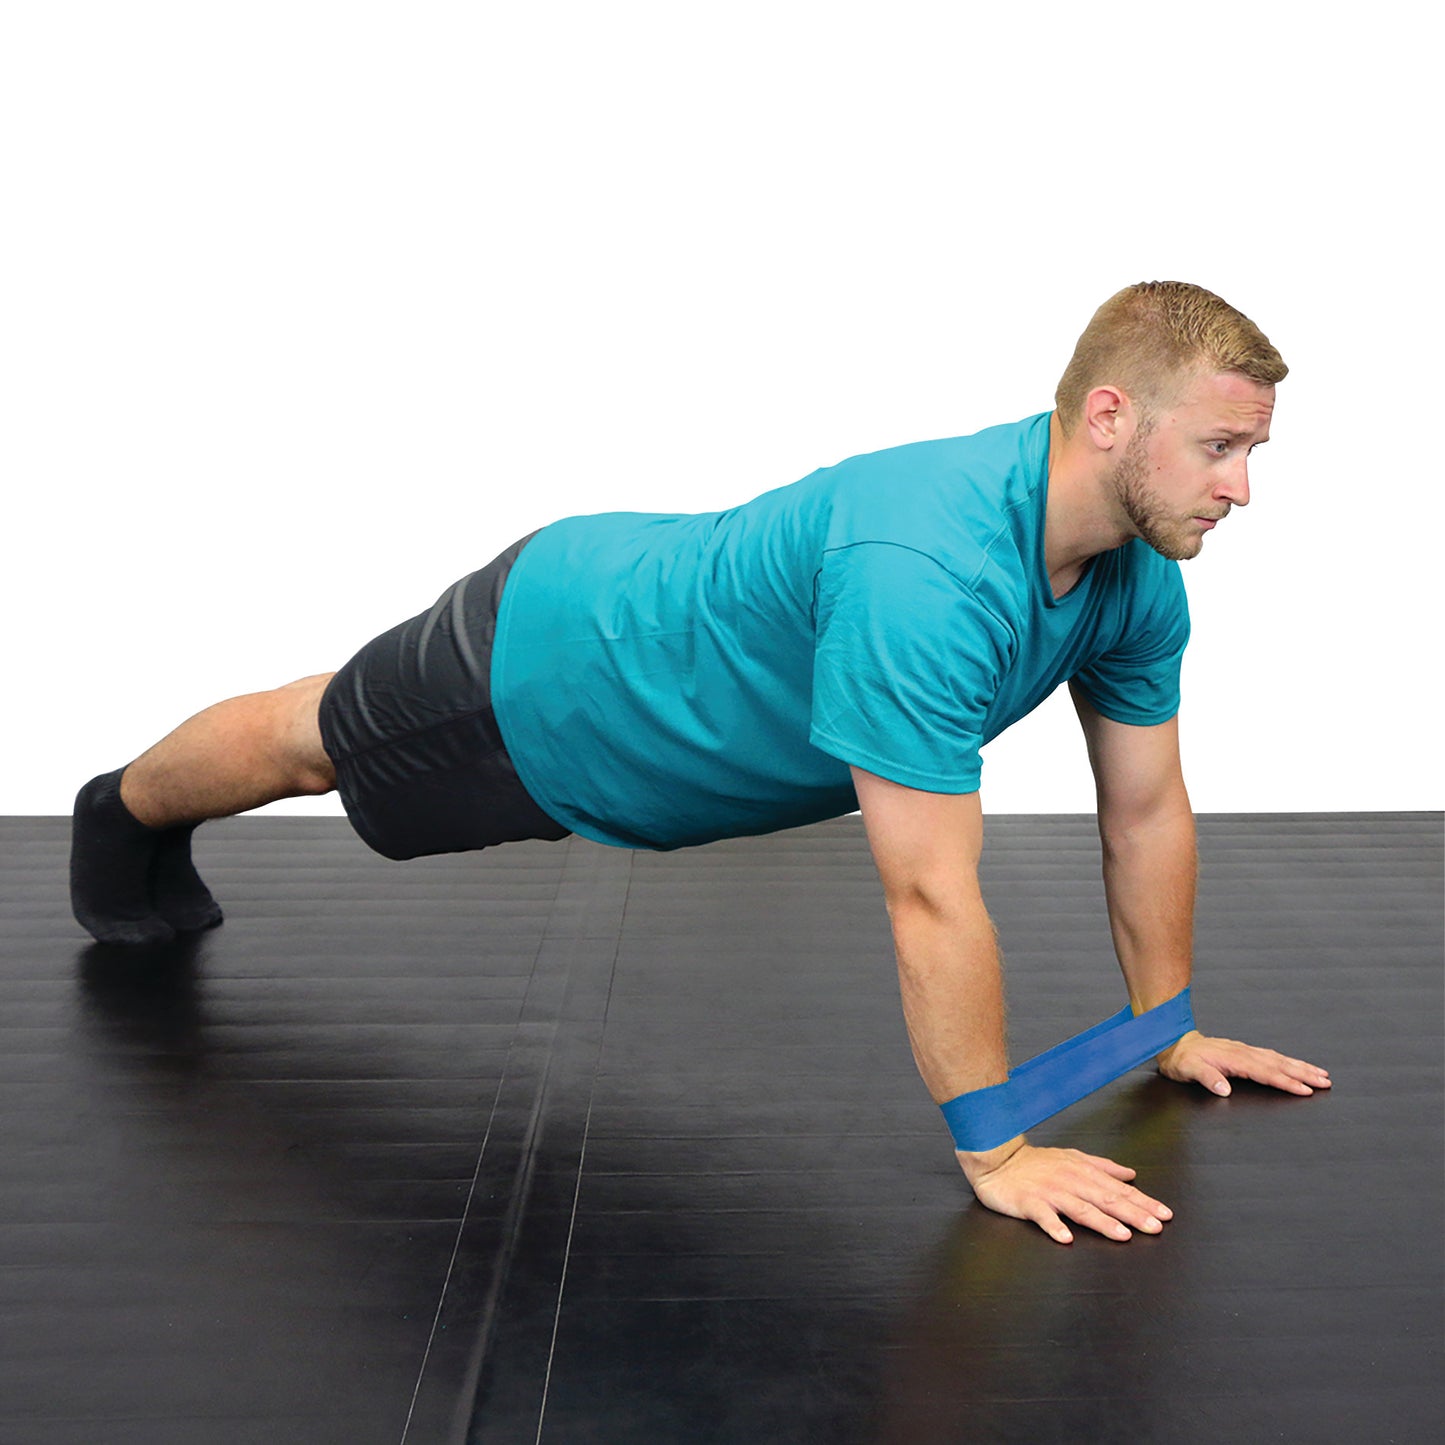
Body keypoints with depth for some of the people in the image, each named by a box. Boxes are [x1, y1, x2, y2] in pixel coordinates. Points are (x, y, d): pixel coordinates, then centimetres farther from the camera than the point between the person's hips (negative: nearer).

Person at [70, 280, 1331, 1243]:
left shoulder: (1140, 572, -17)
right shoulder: (922, 576, -46)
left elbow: (1148, 814, -5)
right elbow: (933, 901, -42)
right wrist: (998, 1153, -34)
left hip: (644, 603, 7)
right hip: (546, 666, -7)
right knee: (306, 745, 24)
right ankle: (126, 816, 57)